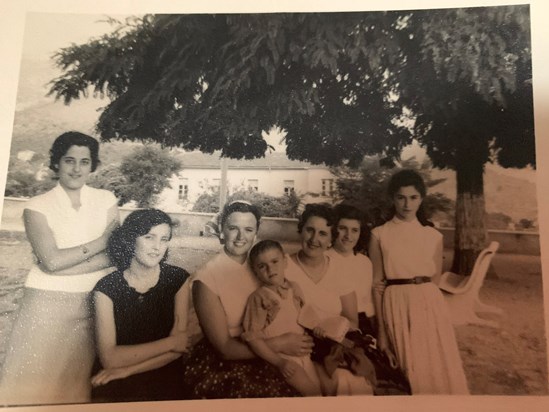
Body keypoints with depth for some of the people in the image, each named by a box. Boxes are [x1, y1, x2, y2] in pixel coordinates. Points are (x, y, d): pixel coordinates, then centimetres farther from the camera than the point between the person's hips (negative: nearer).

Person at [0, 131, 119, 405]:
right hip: (49, 305, -1)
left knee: (82, 380, 11)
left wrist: (65, 264, -15)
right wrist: (100, 241, -10)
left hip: (94, 304, 2)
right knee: (38, 381, 5)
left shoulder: (106, 200, 3)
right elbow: (51, 261, -15)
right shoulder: (37, 207, -2)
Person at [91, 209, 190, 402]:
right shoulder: (107, 287, -7)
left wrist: (127, 370, -13)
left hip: (164, 377, 0)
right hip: (114, 381, 0)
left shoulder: (178, 279, -5)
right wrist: (170, 343, -13)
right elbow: (109, 358, -12)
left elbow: (178, 348, -6)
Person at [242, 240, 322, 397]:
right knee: (312, 391, -8)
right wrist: (279, 362, -20)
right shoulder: (259, 298, -19)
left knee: (319, 387, 10)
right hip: (280, 356, -6)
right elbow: (252, 337, -20)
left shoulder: (294, 288, 1)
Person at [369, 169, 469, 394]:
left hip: (430, 304, 3)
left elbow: (435, 276, 14)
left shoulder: (434, 236, 5)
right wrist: (381, 330, -6)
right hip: (396, 306, -2)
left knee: (439, 369, 9)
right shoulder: (379, 235, -2)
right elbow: (377, 283, -3)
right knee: (408, 372, 7)